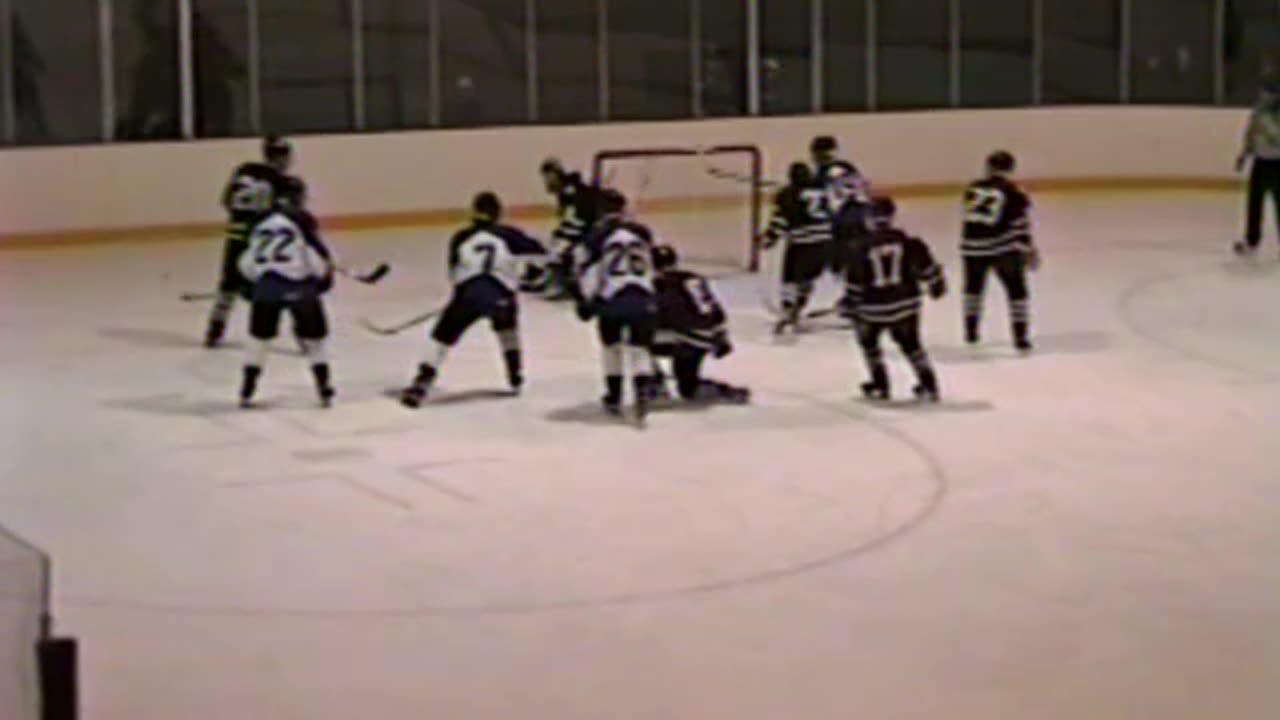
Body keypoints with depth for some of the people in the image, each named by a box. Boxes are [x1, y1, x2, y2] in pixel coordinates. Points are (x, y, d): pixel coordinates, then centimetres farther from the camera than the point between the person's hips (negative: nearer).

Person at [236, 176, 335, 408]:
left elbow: (247, 262, 17)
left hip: (265, 284, 3)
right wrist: (325, 276, 16)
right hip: (298, 284, -3)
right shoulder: (303, 220, 3)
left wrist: (251, 284, 33)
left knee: (260, 337, 17)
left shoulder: (261, 223, 17)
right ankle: (324, 389, 10)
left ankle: (247, 391, 15)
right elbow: (317, 253, -2)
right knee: (313, 337, 11)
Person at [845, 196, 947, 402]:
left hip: (874, 307, -2)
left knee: (868, 339, 25)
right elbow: (925, 265, 0)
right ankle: (929, 385, 15)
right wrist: (936, 284, 17)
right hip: (905, 304, 2)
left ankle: (879, 385, 22)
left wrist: (851, 306, 7)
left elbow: (855, 282, -5)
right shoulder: (908, 242, -5)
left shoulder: (861, 248, -8)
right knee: (910, 343, 21)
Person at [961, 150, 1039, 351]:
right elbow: (1021, 226, -3)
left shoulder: (973, 188, 7)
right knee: (1016, 290, 8)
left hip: (973, 247, 3)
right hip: (1004, 249, -3)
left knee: (974, 287, 25)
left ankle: (971, 330, 32)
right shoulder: (1015, 195, -3)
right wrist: (1028, 250, 8)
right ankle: (1020, 336, 3)